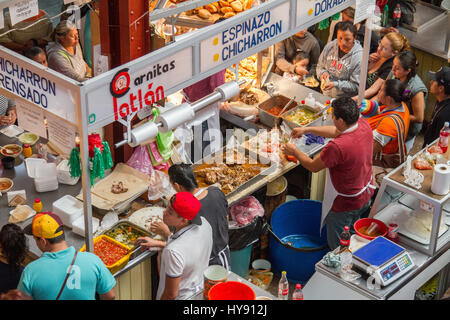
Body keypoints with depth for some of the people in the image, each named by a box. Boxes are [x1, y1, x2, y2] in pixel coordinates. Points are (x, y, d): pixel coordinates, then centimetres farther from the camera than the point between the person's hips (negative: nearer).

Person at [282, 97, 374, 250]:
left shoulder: (337, 147, -37)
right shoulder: (363, 124, -14)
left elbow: (313, 166, -18)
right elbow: (336, 131, 7)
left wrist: (294, 151, 0)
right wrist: (307, 129, 10)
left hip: (345, 205, -8)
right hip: (365, 196, 8)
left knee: (337, 248, 15)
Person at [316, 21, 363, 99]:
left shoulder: (359, 57, -13)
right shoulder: (329, 46, 4)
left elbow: (355, 86, -11)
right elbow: (320, 66, 17)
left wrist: (335, 84, -22)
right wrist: (323, 73, -6)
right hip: (324, 95, 5)